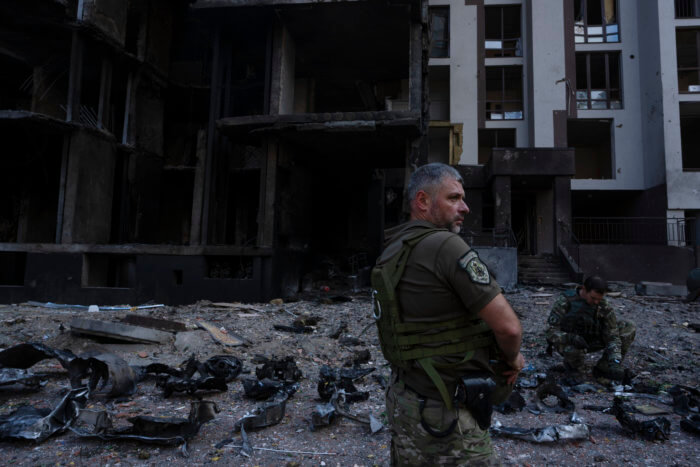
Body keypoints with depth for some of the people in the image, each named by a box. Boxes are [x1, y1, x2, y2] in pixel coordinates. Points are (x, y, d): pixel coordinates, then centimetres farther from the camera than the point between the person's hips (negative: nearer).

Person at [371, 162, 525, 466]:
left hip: (404, 402, 8)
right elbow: (508, 326, -21)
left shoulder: (389, 255, 6)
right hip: (444, 416, -8)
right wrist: (511, 358, 2)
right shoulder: (446, 246, -21)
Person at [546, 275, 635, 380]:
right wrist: (571, 338, -45)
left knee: (629, 327, -11)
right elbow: (551, 332, -26)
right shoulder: (565, 301, -25)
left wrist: (614, 362, -30)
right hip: (568, 343, -4)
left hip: (590, 340, 5)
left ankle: (603, 367, -4)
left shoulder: (603, 305, -15)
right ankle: (572, 364, -3)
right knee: (575, 351, -42)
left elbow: (612, 335, -16)